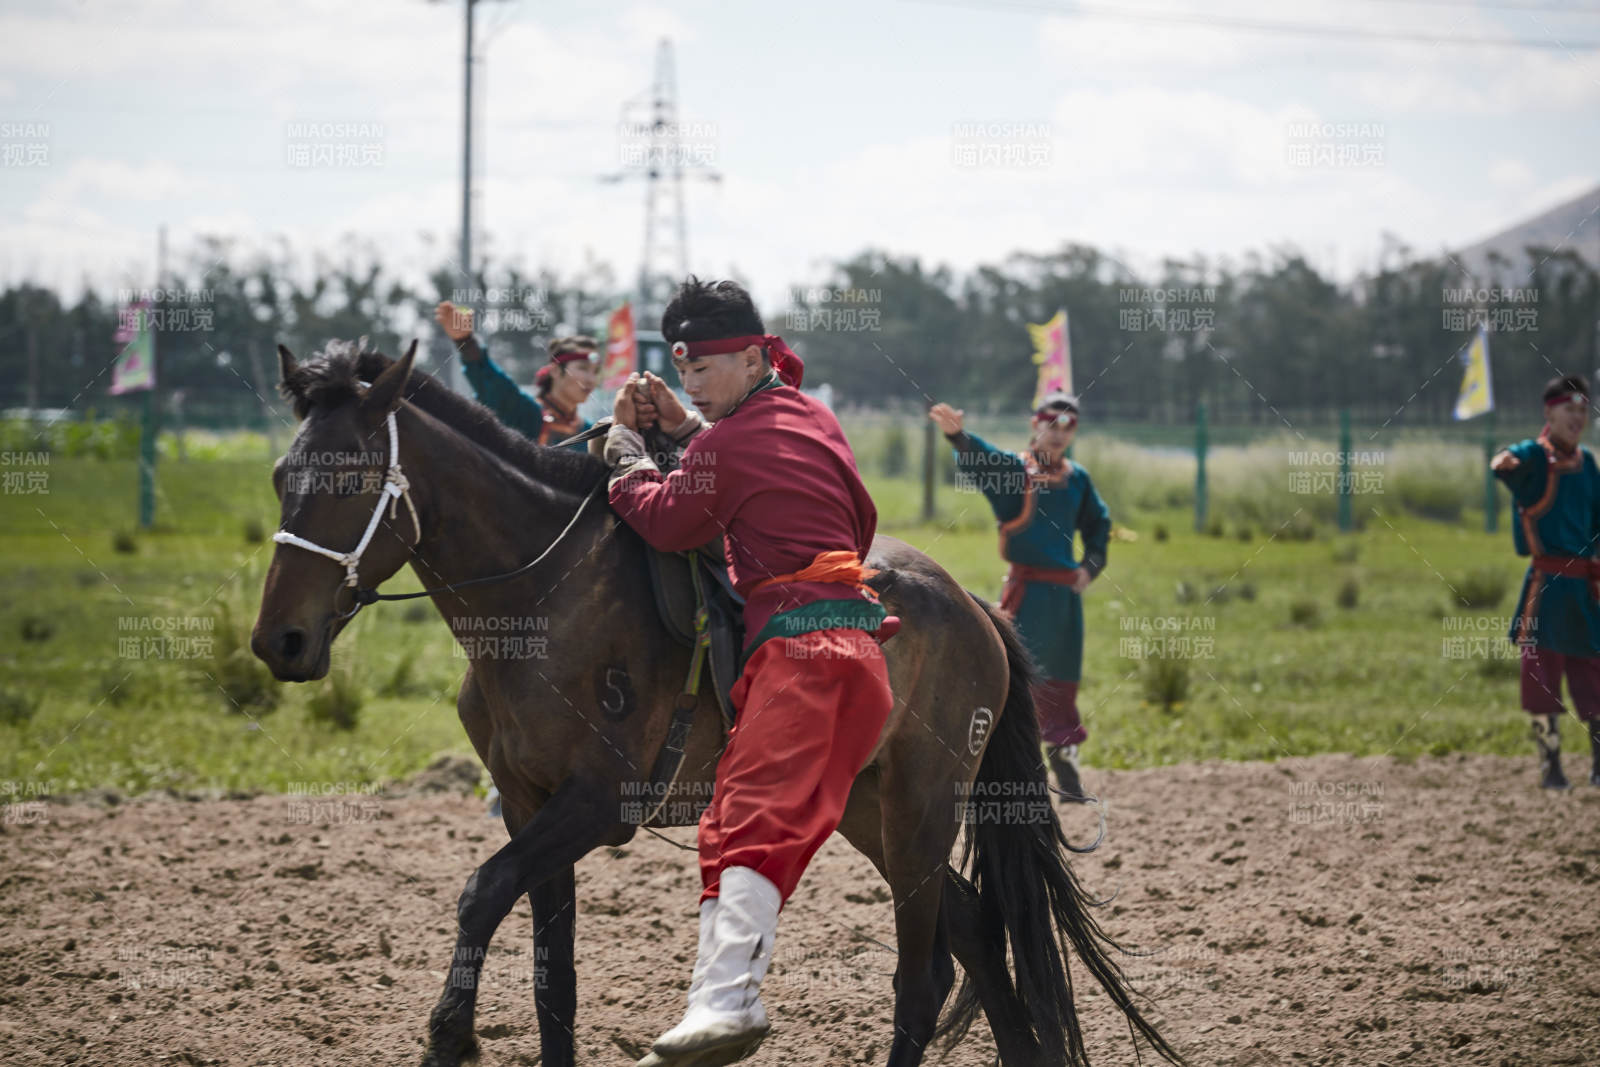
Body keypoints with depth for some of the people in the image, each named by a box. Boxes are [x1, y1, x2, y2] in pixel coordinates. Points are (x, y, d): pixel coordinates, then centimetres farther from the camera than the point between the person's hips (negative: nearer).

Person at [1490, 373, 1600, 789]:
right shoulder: (1535, 455, -7)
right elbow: (1514, 461, -32)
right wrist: (1505, 461, -55)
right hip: (1546, 579, -5)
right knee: (1542, 667, -5)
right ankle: (1549, 763, 4)